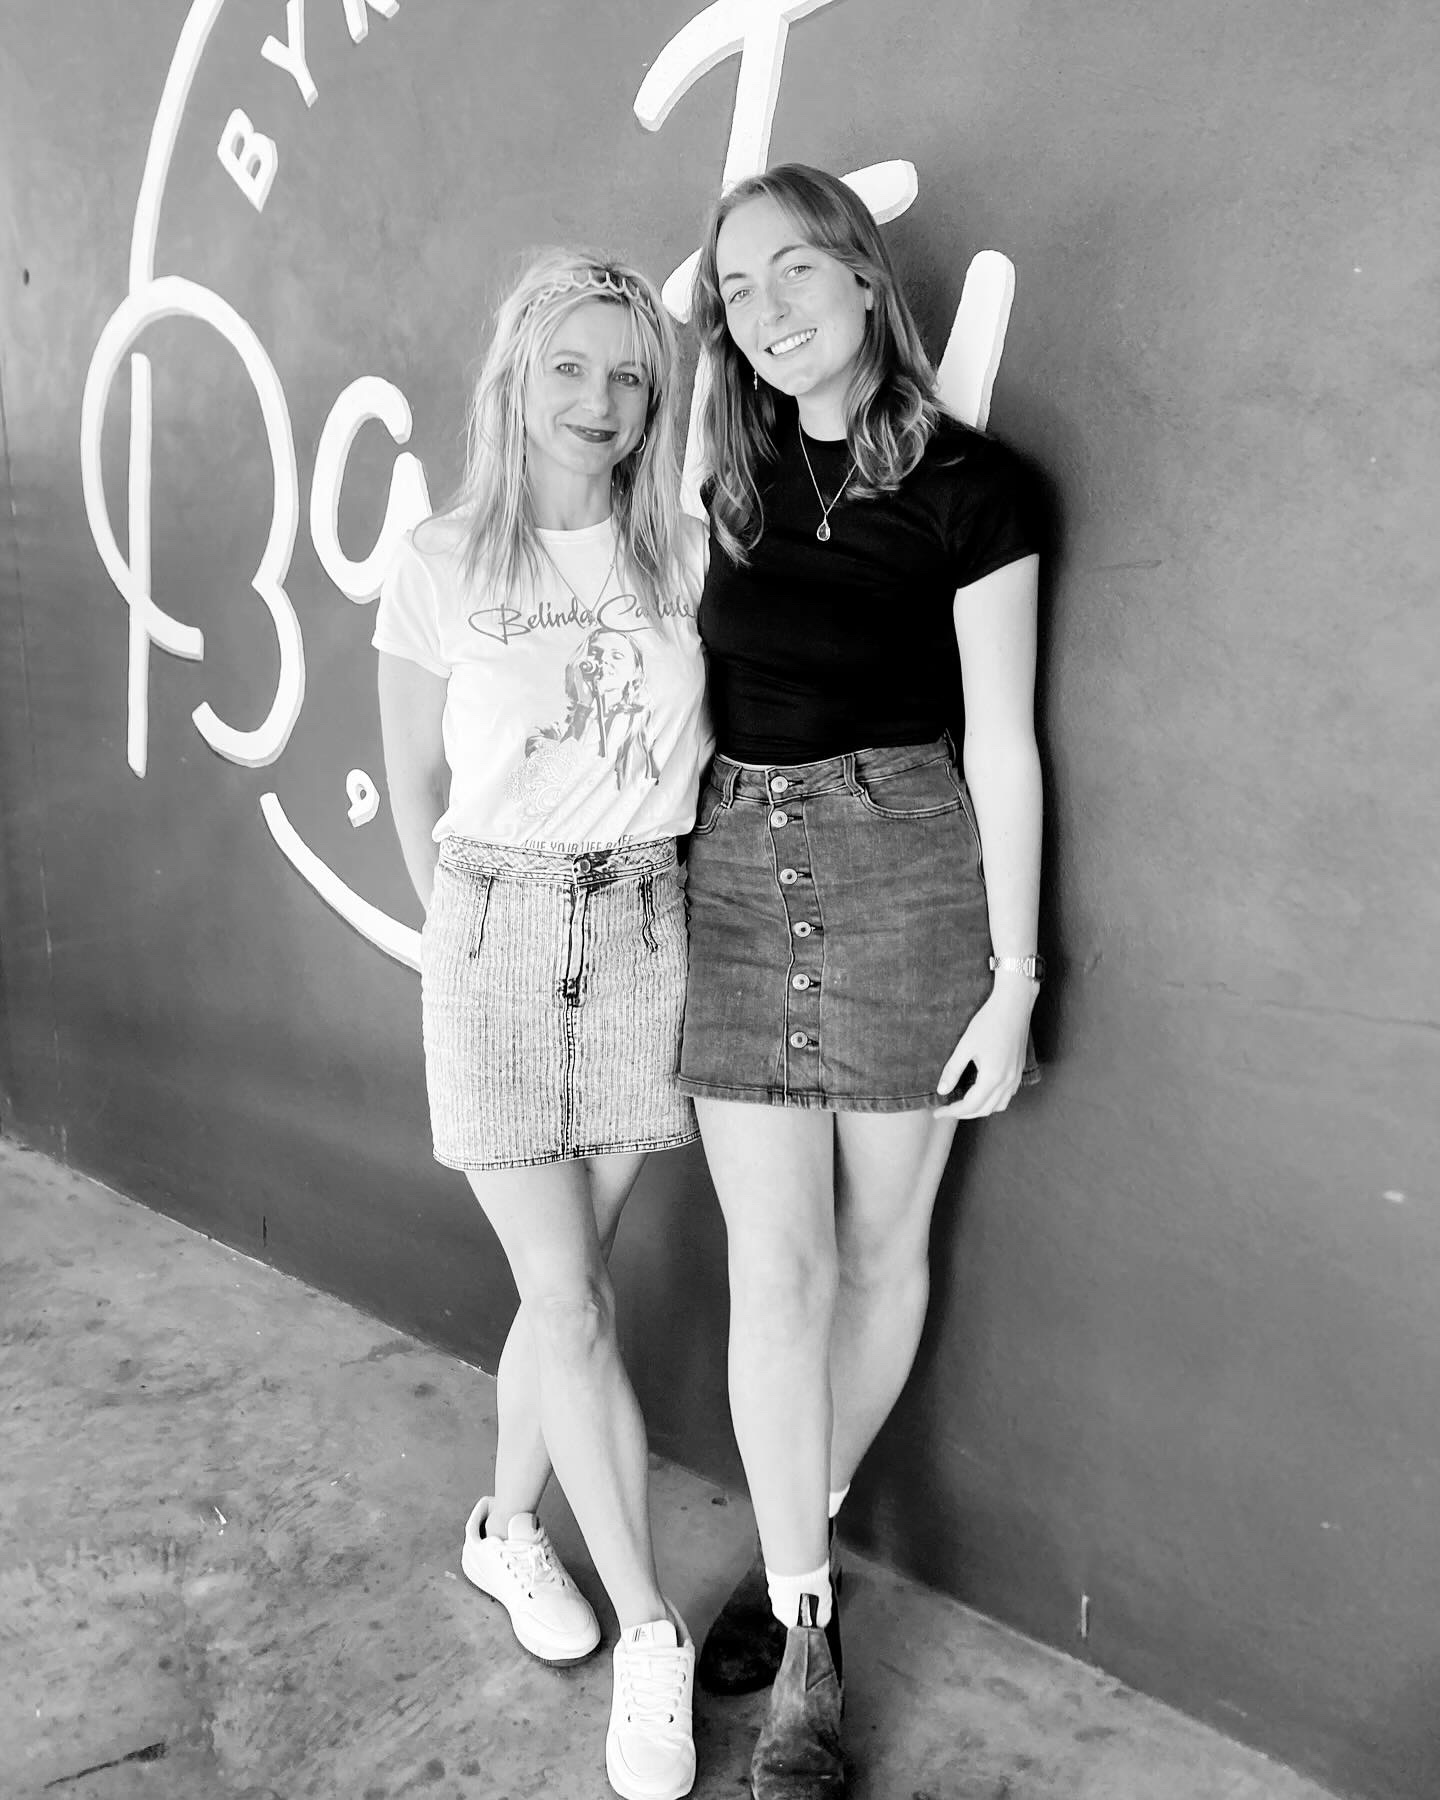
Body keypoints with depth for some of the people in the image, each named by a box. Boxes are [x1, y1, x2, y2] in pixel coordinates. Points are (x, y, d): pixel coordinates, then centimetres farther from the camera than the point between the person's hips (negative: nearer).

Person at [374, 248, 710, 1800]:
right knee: (569, 1299, 0)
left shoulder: (685, 556, 2)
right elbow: (416, 792, 5)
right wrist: (481, 933, 8)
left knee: (565, 1285, 12)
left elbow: (719, 753, 9)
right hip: (494, 935, -2)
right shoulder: (441, 566, -3)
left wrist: (635, 910, 3)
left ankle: (509, 1528, 37)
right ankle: (651, 1639, 14)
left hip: (643, 934, 2)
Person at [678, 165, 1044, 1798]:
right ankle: (806, 1640, 15)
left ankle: (797, 1543, 34)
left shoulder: (964, 484, -4)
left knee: (881, 1242, 10)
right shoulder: (728, 484, 9)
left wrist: (1013, 977, -6)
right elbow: (703, 703, 11)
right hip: (736, 879, 3)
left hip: (906, 870, -3)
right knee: (772, 1264, 1)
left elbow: (1001, 746, -5)